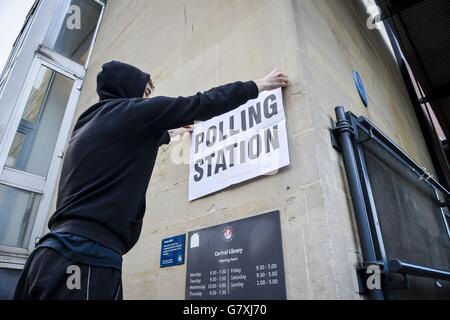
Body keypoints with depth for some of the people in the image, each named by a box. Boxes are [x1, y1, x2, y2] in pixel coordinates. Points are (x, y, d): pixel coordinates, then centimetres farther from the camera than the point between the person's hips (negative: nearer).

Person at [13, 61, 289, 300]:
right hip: (84, 255, -9)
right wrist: (258, 86, 12)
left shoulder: (91, 124, 22)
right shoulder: (130, 111, -2)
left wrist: (168, 132, 54)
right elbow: (203, 104, 0)